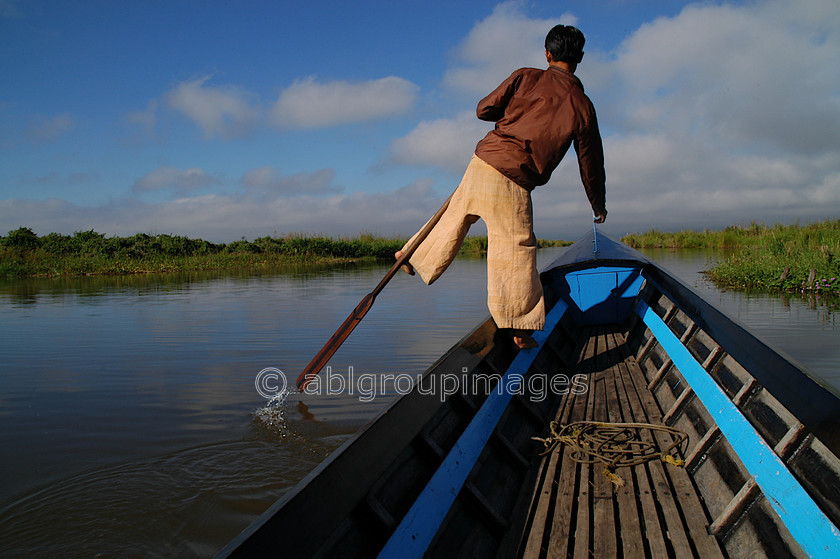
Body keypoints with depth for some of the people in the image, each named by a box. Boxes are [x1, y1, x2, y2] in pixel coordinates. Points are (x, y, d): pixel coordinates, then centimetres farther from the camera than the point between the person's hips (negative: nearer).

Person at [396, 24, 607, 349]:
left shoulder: (524, 78, 3)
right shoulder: (582, 106, 2)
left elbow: (484, 110, 7)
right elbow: (591, 164, 10)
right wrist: (598, 205, 24)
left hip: (480, 164, 3)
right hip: (512, 184, -3)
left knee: (455, 215, 26)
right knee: (516, 253, 4)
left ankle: (412, 256, 44)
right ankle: (521, 330, 12)